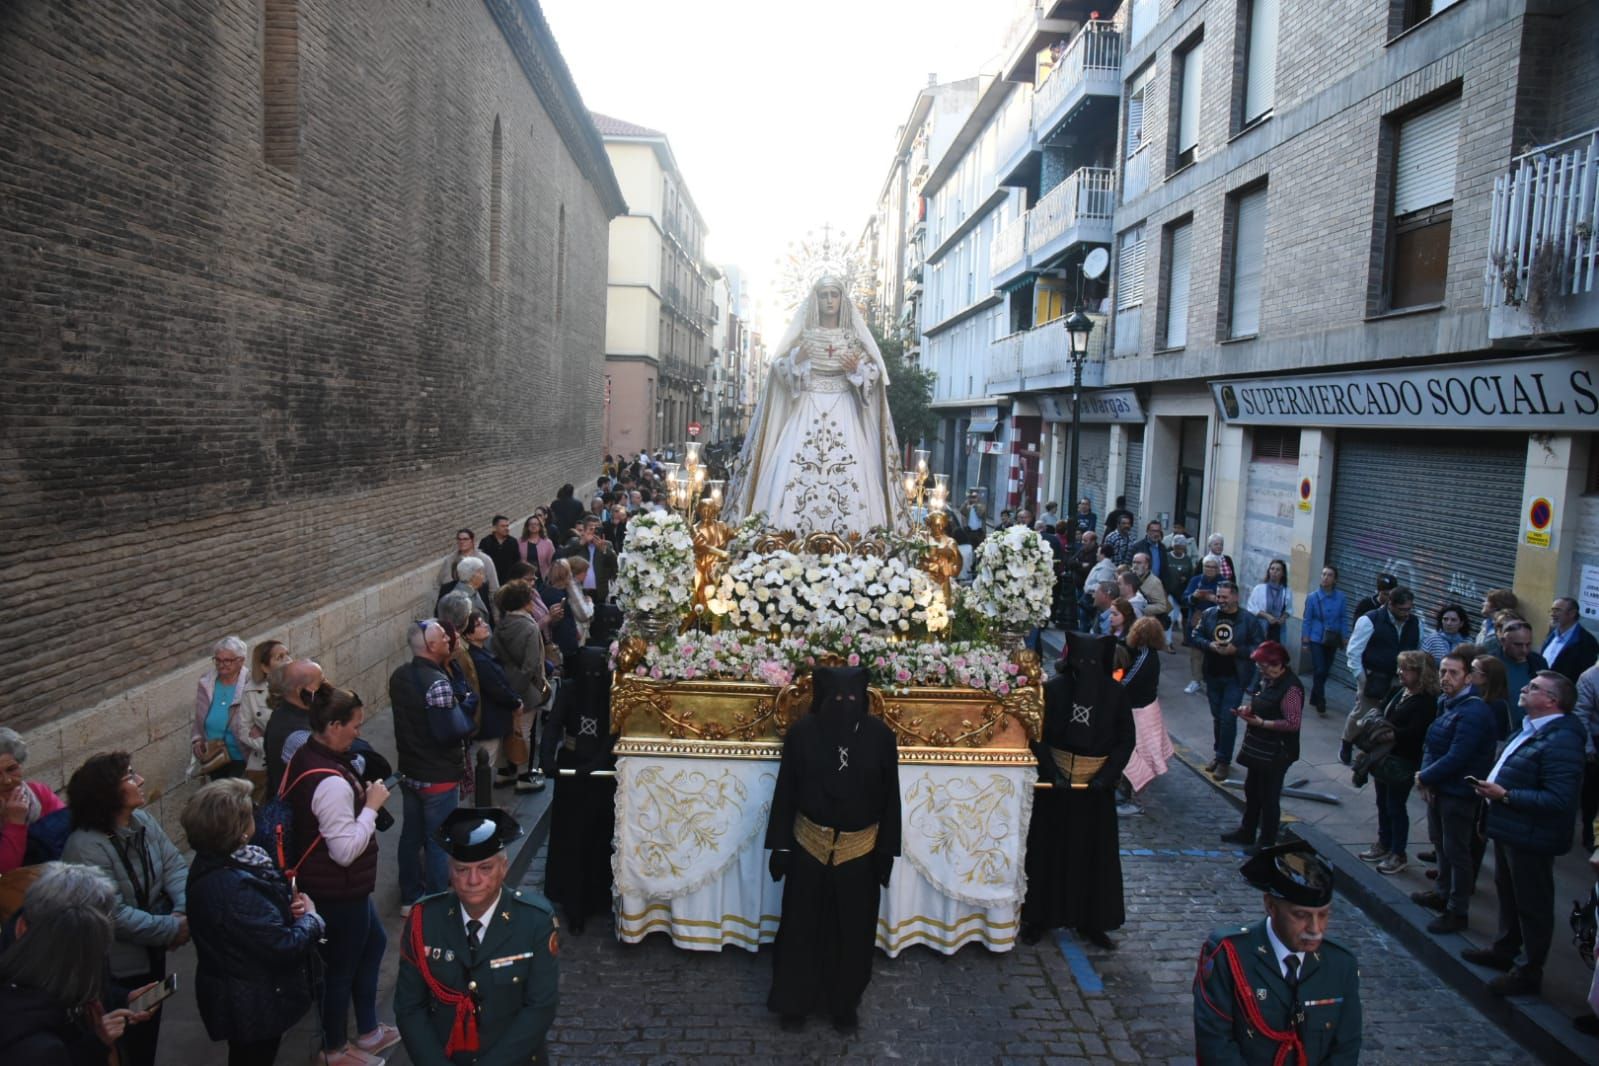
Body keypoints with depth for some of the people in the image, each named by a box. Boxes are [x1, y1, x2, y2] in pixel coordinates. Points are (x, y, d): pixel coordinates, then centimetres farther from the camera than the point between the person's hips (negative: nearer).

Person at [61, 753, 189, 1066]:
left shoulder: (142, 820, -4)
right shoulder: (86, 847, -28)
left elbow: (174, 865, -3)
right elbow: (115, 915, -30)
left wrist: (184, 910, -19)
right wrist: (171, 929, -24)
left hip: (152, 949, 7)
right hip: (119, 964, -7)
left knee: (151, 1022, 25)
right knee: (130, 1035, 13)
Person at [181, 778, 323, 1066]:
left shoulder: (213, 863, -6)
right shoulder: (234, 888, -37)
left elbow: (262, 912, 10)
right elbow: (285, 947, -33)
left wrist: (290, 905, -10)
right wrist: (311, 918, -13)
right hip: (255, 1004, -9)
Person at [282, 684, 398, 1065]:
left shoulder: (305, 756, -1)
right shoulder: (332, 782, -32)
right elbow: (346, 850, -29)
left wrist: (360, 797, 8)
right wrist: (371, 806, -21)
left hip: (326, 883, 10)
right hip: (339, 890, -10)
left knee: (373, 942, 25)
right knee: (342, 966, 12)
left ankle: (368, 1030, 40)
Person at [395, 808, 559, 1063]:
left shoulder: (536, 920, -11)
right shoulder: (423, 919, -5)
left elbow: (541, 1007, -8)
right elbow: (409, 1007, 1)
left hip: (513, 1057, -1)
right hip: (442, 1057, 1)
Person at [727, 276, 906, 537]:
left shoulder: (854, 334, 8)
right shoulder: (803, 333, 8)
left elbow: (875, 371, 7)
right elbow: (778, 368, 5)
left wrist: (857, 369, -12)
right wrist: (796, 359, -13)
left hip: (844, 411, 0)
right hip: (806, 409, 0)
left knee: (849, 473, -11)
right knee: (795, 471, -11)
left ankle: (845, 537, -8)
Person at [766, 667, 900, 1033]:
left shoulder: (880, 736, -12)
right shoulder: (802, 733, -13)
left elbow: (890, 797, -3)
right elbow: (785, 792, -5)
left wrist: (887, 851, -1)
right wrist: (780, 846, -3)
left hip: (860, 851, 1)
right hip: (809, 847, 0)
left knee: (852, 932, 15)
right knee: (801, 927, 14)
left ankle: (845, 1003, 37)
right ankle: (794, 1002, 36)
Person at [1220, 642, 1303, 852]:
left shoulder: (1290, 688, -23)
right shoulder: (1266, 679, 3)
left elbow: (1292, 723, -23)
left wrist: (1261, 723, -24)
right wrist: (1247, 709, -2)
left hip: (1276, 752, -9)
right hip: (1257, 748, 9)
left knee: (1269, 798, 6)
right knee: (1252, 791, 21)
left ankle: (1267, 842, 21)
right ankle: (1246, 833, 37)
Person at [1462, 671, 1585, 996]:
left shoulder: (1561, 741, -25)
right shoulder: (1531, 728, 8)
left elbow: (1558, 800, -31)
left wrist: (1505, 795, -27)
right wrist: (1492, 786, 9)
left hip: (1531, 839, -10)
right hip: (1509, 831, 10)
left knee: (1532, 906, 5)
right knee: (1507, 893, 24)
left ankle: (1530, 972, 19)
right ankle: (1504, 950, 41)